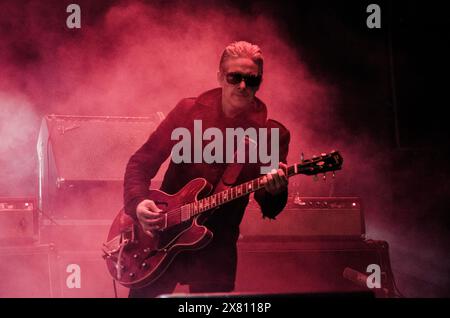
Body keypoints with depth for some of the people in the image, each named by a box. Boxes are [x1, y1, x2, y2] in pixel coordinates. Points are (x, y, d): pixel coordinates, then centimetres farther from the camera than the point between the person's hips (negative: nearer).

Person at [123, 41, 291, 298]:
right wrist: (139, 202, -18)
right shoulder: (189, 110, -2)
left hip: (217, 248, 0)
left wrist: (275, 192, -28)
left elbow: (270, 209, -5)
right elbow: (141, 162, 1)